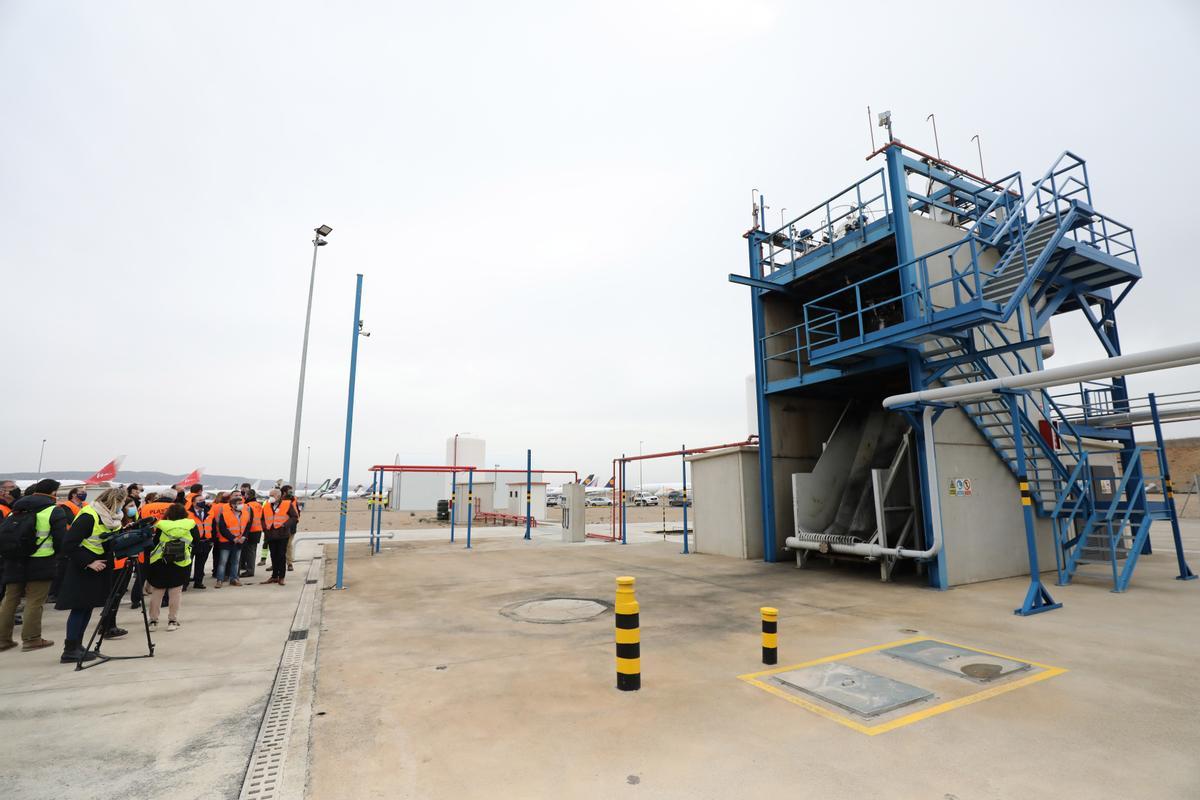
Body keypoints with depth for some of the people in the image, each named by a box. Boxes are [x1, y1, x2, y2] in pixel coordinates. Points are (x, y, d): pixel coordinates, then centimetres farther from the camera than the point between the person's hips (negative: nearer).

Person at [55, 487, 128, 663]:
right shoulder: (88, 517, -21)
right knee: (79, 608, -3)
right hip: (82, 569, -8)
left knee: (88, 607, 11)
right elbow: (68, 545, -21)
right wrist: (89, 562, -22)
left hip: (98, 569, 8)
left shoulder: (111, 517, 5)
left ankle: (76, 646, 20)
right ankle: (70, 650, 5)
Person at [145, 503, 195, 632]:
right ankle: (172, 621, 8)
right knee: (175, 592, 6)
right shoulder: (190, 524, -4)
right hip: (180, 564, -1)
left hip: (158, 563, 1)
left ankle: (153, 621, 18)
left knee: (156, 593, 11)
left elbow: (153, 543, 1)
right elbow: (195, 542, 5)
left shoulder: (161, 525, -3)